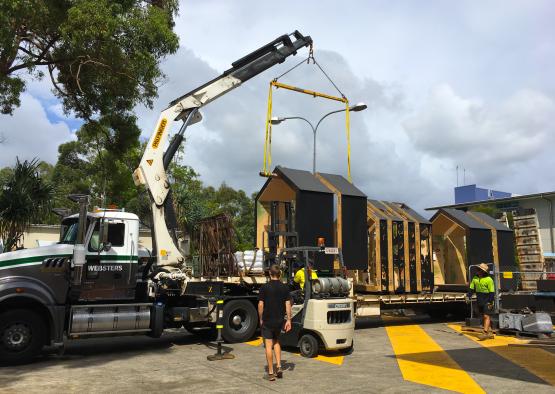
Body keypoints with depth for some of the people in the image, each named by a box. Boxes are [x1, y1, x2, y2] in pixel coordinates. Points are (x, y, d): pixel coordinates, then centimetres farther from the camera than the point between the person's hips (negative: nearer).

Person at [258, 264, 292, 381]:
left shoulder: (264, 288, -9)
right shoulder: (284, 288, 0)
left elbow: (260, 305, -8)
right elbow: (288, 305, -2)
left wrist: (261, 319, 4)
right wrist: (288, 320, 4)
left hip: (267, 321, -4)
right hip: (279, 320, 4)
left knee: (269, 345, 2)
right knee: (276, 342, 22)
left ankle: (271, 373, 4)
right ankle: (279, 367, 13)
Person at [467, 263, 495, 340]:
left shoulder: (489, 279, -13)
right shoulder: (475, 278, 6)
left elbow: (492, 292, -12)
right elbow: (471, 289, 12)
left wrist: (490, 302, -16)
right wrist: (468, 296, 0)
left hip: (487, 302, -7)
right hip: (479, 301, 7)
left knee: (486, 316, -10)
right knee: (484, 317, 12)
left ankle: (485, 333, -11)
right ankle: (490, 333, 23)